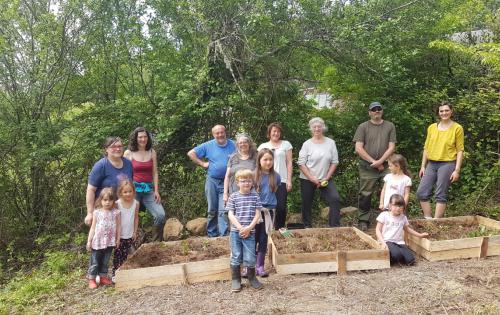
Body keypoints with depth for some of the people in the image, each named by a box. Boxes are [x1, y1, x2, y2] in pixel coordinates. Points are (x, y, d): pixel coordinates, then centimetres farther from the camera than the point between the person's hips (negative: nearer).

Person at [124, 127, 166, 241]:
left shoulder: (152, 152, 8)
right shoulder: (128, 153, 1)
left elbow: (155, 173, 7)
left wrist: (156, 191, 2)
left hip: (148, 189, 2)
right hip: (134, 189, -2)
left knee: (161, 215, -12)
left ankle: (156, 244, 4)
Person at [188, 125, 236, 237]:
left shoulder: (233, 145, 1)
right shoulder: (208, 145, 2)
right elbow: (191, 153, 5)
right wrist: (202, 163, -3)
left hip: (226, 182, -1)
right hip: (212, 181, 1)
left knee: (223, 211, -7)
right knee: (212, 210, 9)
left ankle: (223, 236, -4)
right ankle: (212, 235, 21)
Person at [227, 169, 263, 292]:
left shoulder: (255, 196, 2)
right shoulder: (234, 196, 0)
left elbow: (257, 214, 0)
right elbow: (230, 214, -3)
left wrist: (249, 228, -10)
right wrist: (240, 227, -13)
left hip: (250, 232, 0)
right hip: (235, 231, 0)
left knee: (250, 257, 2)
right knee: (236, 256, 7)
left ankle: (252, 278, 24)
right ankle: (235, 279, 22)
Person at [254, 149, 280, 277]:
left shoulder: (275, 176, -1)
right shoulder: (254, 175, -8)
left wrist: (268, 200, 4)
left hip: (268, 210, 2)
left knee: (263, 239, 9)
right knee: (253, 238, 4)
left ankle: (260, 266, 18)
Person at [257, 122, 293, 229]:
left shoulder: (286, 144, 9)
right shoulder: (263, 146, 13)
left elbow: (289, 163, 6)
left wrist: (289, 180, -1)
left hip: (282, 181, -1)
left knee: (281, 207, -6)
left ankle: (279, 229, 11)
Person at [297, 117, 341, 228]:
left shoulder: (330, 143, 1)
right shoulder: (307, 144, -5)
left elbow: (334, 162, 1)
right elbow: (301, 163, -8)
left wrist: (327, 178, -9)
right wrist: (312, 178, -15)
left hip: (325, 179, 1)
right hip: (307, 179, -1)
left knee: (335, 199, -14)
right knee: (307, 204, 6)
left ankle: (335, 226, -4)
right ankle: (307, 227, 23)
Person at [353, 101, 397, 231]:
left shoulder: (390, 126, 10)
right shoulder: (363, 127, 5)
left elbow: (391, 147, 3)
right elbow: (358, 148, -4)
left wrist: (380, 161, -10)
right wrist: (374, 162, -8)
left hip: (386, 166, 1)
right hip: (367, 168, -1)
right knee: (365, 195, 1)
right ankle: (363, 221, 12)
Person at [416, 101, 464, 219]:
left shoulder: (457, 128, -1)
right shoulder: (432, 127, 10)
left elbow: (460, 150, -3)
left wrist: (457, 170, -9)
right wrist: (423, 166, 9)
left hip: (447, 164, -4)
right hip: (431, 164, 5)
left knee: (440, 195, -3)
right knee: (421, 193, -1)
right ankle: (428, 219, 9)